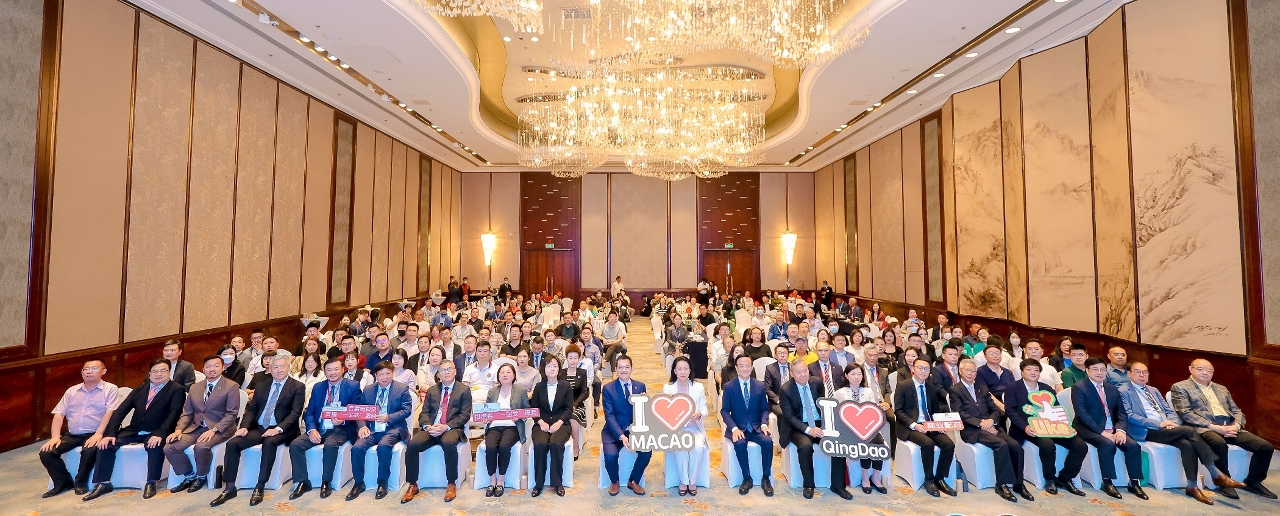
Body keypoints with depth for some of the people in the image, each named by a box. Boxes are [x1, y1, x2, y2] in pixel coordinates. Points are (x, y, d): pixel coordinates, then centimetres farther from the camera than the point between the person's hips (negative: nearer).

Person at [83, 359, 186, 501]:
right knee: (106, 444, -15)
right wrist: (110, 433, -6)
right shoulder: (140, 389, 14)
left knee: (155, 446, -34)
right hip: (133, 431, 6)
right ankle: (103, 483, 0)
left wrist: (159, 434, -26)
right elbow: (120, 411, 8)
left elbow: (174, 414, -14)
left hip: (155, 433, -6)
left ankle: (151, 483, -18)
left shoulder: (177, 390, -3)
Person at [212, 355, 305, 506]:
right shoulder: (262, 386, 16)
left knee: (269, 442, -34)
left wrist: (278, 429, -24)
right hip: (258, 428, 6)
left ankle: (260, 487, -24)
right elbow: (251, 409, 13)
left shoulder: (298, 387, -2)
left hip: (282, 430, -5)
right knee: (232, 443, -17)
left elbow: (295, 412, -10)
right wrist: (244, 426, -6)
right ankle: (230, 488, -8)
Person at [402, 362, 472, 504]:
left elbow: (465, 415, -2)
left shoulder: (464, 390, 6)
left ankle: (452, 484, -18)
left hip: (452, 429, -4)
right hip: (431, 428, 4)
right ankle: (412, 485, -7)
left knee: (448, 443, -36)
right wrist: (427, 426, -11)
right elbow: (424, 413, 12)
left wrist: (446, 426, -16)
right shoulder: (432, 390, 19)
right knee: (412, 444, -25)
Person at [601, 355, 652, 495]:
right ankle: (614, 482, 8)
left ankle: (633, 481, 8)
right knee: (610, 455, -27)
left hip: (635, 430, 2)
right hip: (614, 431, -2)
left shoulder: (640, 386, 4)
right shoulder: (608, 389, -6)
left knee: (647, 451, -22)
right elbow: (609, 415, -13)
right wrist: (621, 436, -26)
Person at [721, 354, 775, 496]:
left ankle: (765, 479, -9)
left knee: (768, 441, -28)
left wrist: (764, 424, -12)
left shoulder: (760, 385, 6)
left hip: (757, 427, 2)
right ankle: (747, 479, -11)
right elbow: (724, 411, -3)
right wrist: (734, 428, -18)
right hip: (738, 428, -2)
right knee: (740, 443, -32)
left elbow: (764, 409, 8)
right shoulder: (729, 386, -2)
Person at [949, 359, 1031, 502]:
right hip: (971, 430, -6)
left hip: (990, 425, 6)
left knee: (1015, 445, -19)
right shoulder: (955, 390, 2)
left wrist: (990, 420, -7)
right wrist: (980, 423, -17)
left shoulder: (982, 388, 21)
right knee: (1002, 444, -28)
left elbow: (995, 409, 15)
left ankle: (1018, 483, -4)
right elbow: (960, 414, -6)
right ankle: (1002, 484, -17)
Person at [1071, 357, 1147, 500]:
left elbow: (1122, 413, 9)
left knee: (1133, 445, -17)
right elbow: (1082, 414, -14)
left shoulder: (1112, 389, 14)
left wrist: (1120, 430, -10)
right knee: (1108, 444, -30)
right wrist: (1101, 432, -21)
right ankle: (1107, 483, -17)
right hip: (1090, 430, -6)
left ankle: (1134, 483, -2)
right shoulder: (1079, 388, -7)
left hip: (1112, 430, 6)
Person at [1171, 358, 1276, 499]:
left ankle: (1253, 481, 9)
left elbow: (1237, 411, 19)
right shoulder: (1180, 387, 3)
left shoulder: (1222, 389, 25)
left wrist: (1236, 426, -2)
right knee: (1219, 443, -36)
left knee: (1266, 447, -13)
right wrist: (1213, 427, -16)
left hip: (1230, 427, 7)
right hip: (1204, 428, -7)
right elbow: (1185, 413, -7)